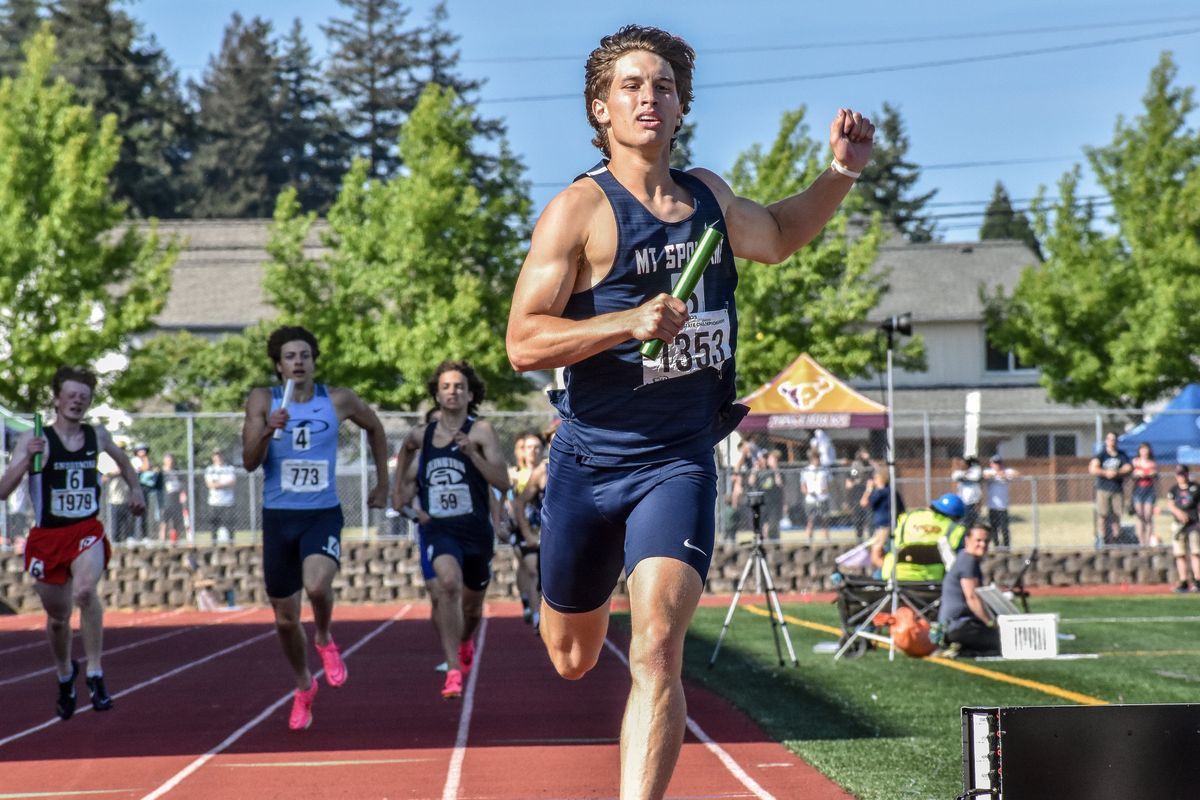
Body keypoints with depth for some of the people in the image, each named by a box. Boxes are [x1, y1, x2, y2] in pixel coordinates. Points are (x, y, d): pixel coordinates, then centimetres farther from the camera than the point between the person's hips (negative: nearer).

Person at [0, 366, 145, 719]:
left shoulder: (97, 436, 4)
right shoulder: (34, 439, -5)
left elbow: (121, 459, 29)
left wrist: (135, 489, 17)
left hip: (87, 531, 0)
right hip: (47, 535, 0)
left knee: (85, 590, -31)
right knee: (57, 617, 13)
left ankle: (95, 674, -23)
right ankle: (65, 675, 43)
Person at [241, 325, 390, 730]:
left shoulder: (338, 401, -1)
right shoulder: (263, 401, -2)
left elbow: (374, 427, 18)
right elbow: (249, 462, -8)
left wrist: (382, 484, 19)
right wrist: (268, 430, -27)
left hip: (323, 515, -1)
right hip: (278, 517, 1)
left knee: (317, 585, -30)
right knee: (285, 619, 8)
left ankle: (325, 640, 3)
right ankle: (303, 687, 33)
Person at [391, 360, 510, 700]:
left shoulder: (481, 431, -8)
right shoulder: (421, 434, 2)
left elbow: (503, 483, -17)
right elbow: (405, 449, 28)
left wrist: (472, 452, -27)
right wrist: (398, 486, 22)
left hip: (476, 530, 0)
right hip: (439, 529, 0)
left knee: (472, 606, 18)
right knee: (449, 583, -30)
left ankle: (465, 639, 56)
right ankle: (453, 670, -31)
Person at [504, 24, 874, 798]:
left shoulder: (709, 195, 7)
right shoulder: (579, 210, -10)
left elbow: (777, 235, 30)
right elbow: (524, 343, -15)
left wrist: (842, 174, 14)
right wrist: (630, 322, -28)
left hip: (680, 459, 2)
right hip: (590, 460, -2)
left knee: (657, 647, -19)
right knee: (573, 656, 17)